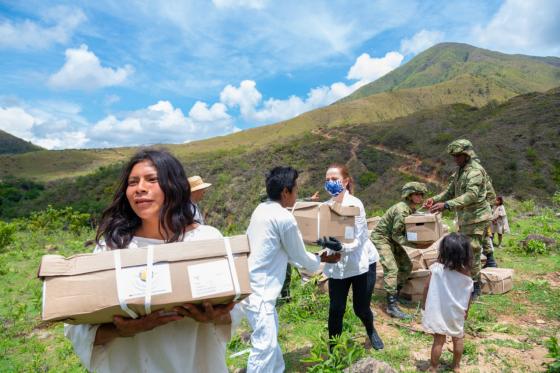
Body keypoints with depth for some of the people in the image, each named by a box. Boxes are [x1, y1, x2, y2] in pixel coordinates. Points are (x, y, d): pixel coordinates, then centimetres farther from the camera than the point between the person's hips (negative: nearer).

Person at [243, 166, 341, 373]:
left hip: (253, 284, 10)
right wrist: (321, 260, 13)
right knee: (265, 344, -3)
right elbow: (299, 255, -6)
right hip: (258, 290, -10)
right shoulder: (284, 217, -19)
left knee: (269, 335, 24)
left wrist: (303, 262, 24)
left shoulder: (262, 210, 8)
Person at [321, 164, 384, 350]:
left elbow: (358, 239, -19)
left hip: (361, 263, -3)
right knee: (336, 308, 0)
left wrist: (340, 246, -37)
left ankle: (371, 331, 45)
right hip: (337, 265, 3)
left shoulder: (355, 204, -16)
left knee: (361, 308, 10)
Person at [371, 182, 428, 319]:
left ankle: (396, 294, 26)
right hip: (381, 238, -10)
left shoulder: (412, 209, 3)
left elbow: (407, 230, 8)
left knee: (406, 266, 11)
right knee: (392, 269, -18)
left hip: (392, 240, 10)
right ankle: (392, 306, -18)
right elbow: (396, 234, -24)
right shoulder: (401, 210, -26)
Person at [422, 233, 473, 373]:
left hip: (437, 312, -1)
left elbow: (427, 288, -9)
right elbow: (468, 295, -3)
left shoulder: (436, 268, -20)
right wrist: (466, 310, 14)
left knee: (439, 341, 12)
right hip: (456, 313, 2)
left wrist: (425, 304, 7)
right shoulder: (466, 273, -14)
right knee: (458, 338, 23)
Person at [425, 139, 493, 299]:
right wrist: (435, 199, -2)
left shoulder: (475, 171, -18)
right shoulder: (459, 170, 12)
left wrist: (446, 205, -38)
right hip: (465, 218, 9)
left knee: (471, 253, -5)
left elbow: (471, 195, -30)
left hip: (476, 218, -9)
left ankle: (474, 287, 8)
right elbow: (450, 191, 15)